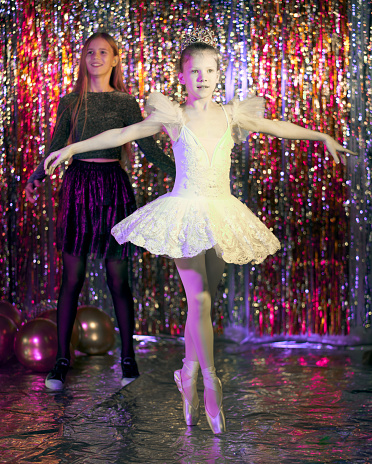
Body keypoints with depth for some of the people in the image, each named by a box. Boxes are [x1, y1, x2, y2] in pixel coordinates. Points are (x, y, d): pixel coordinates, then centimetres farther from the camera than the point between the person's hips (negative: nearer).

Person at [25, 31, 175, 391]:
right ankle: (61, 361, 7)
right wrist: (36, 178, -9)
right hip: (77, 185, 1)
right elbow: (55, 150, 9)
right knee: (72, 277, 0)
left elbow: (148, 148, 6)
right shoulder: (70, 102, 10)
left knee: (117, 278, 1)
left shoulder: (125, 102, 8)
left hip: (113, 186, -1)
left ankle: (128, 358, 12)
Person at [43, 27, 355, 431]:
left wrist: (324, 137, 20)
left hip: (222, 212, 4)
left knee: (203, 299, 9)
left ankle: (189, 376, 23)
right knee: (199, 299, -11)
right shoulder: (174, 116, -4)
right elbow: (123, 133, -5)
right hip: (185, 212, -3)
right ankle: (211, 384, -7)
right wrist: (73, 147, -9)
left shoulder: (231, 115, 5)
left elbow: (277, 127, 15)